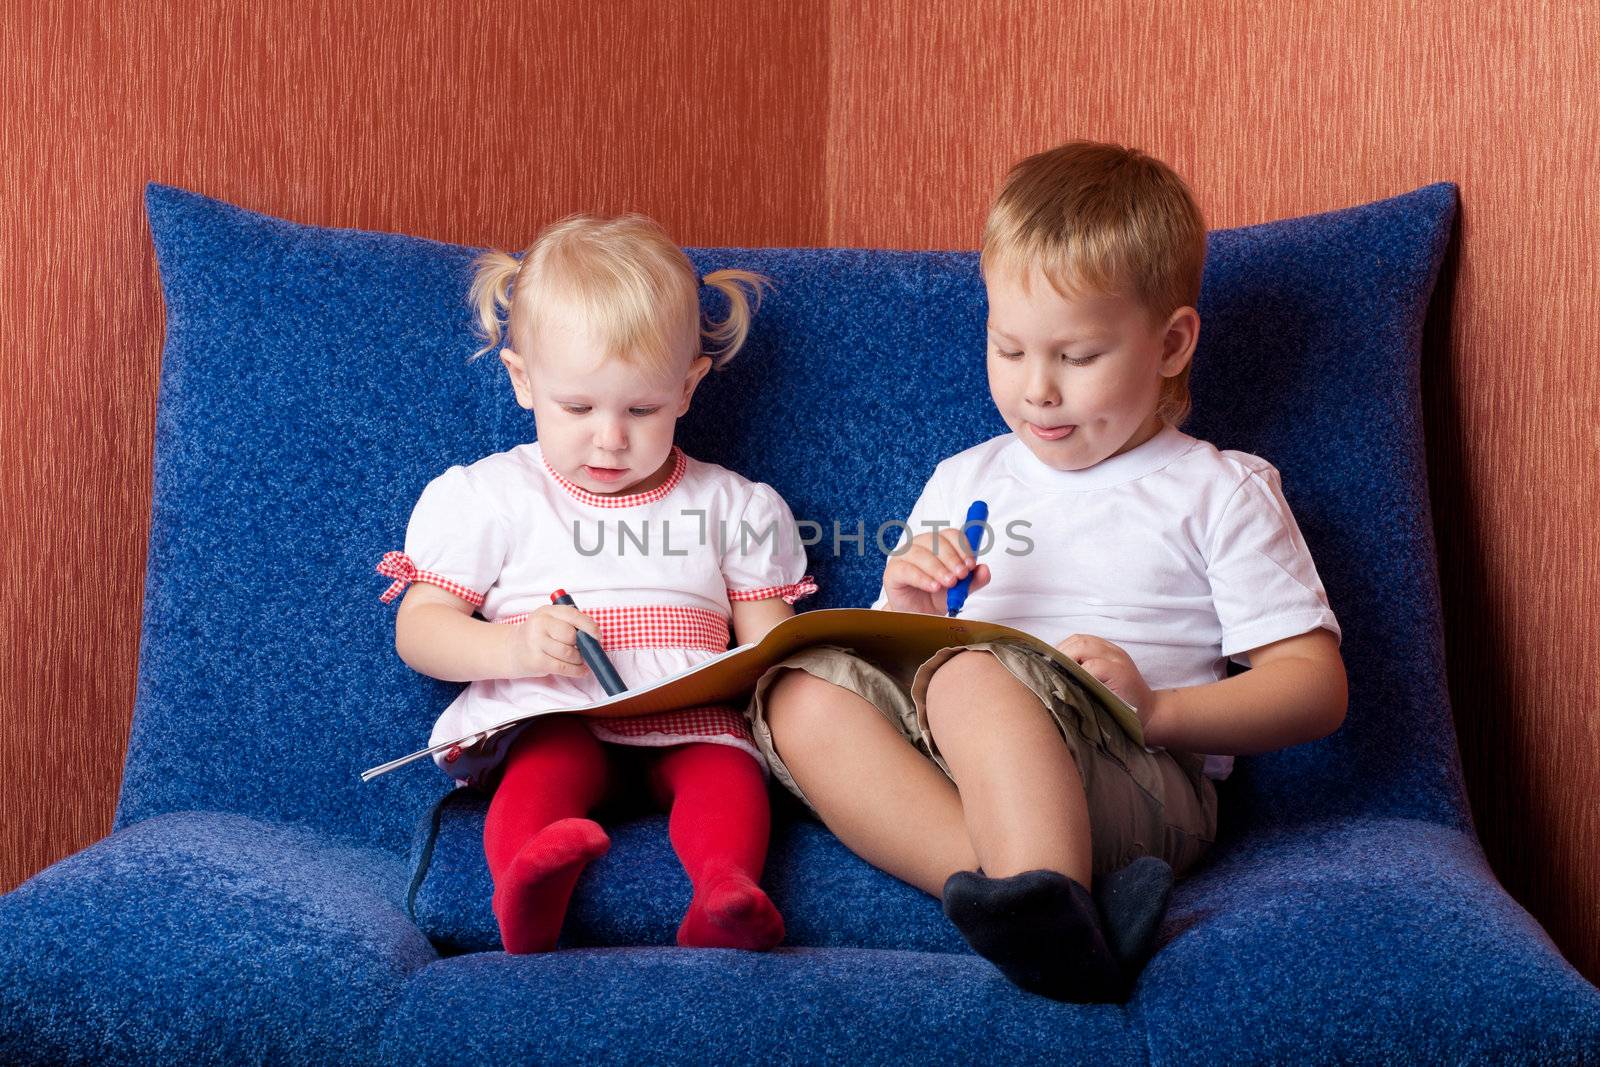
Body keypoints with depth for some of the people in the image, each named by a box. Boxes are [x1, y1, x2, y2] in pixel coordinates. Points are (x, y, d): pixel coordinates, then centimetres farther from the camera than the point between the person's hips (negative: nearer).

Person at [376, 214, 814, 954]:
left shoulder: (730, 505, 18)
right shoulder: (487, 498, 12)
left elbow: (767, 638, 18)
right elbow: (418, 629, 9)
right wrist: (509, 649, -13)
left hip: (687, 720, 2)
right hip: (546, 716, -2)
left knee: (728, 767, -31)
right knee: (550, 764, -36)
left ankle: (724, 895, -58)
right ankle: (528, 893, -63)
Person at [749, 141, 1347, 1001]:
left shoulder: (1220, 492, 13)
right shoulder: (962, 484, 26)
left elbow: (1317, 688, 4)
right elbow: (896, 665, 24)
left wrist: (1154, 709, -12)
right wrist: (910, 617, -1)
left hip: (1147, 784, -5)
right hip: (941, 772, 5)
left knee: (971, 677, -33)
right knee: (803, 688, -23)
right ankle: (1046, 910, -42)